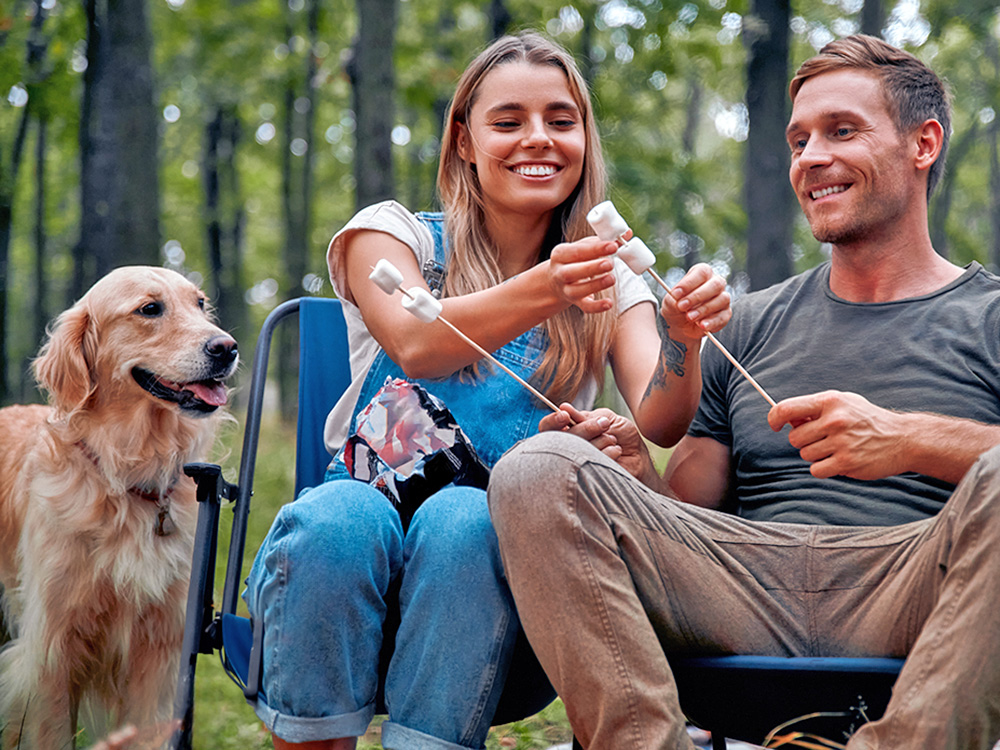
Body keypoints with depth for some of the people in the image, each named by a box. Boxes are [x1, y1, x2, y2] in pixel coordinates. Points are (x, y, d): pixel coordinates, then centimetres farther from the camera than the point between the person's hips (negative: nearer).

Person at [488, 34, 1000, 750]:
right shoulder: (750, 325, 24)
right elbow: (690, 510, 20)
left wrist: (913, 439, -19)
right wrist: (638, 477, -2)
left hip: (910, 597, -3)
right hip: (751, 596, 4)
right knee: (540, 470, -17)